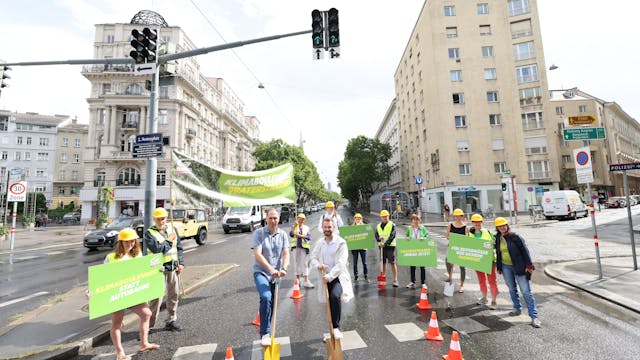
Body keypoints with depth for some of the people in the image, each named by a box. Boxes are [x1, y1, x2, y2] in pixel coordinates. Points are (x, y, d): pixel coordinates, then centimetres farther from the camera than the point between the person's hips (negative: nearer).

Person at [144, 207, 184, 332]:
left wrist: (181, 263, 3)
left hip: (173, 268, 5)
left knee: (173, 295, 13)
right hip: (159, 269, -5)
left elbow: (179, 247, 10)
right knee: (157, 297, -3)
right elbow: (156, 249, -22)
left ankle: (170, 321, 28)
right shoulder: (149, 233, -7)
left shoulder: (172, 229, 7)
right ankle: (149, 324, 13)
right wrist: (169, 240, -13)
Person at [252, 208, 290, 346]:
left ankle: (267, 332, 34)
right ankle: (265, 334, -14)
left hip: (275, 275, 4)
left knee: (271, 304, 13)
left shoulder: (282, 234, 1)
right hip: (261, 272, -4)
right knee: (266, 298, -26)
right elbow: (257, 254, -17)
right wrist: (271, 269, -27)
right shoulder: (259, 233, -9)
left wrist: (284, 269, -24)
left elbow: (285, 253, -5)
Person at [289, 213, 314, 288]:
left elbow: (309, 237, -2)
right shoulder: (293, 227, 8)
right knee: (297, 263, 8)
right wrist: (295, 226, -15)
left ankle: (306, 281, -6)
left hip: (304, 247, -1)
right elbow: (291, 235, -9)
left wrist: (301, 236, -13)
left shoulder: (306, 228, 8)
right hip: (295, 247, 1)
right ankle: (297, 279, 20)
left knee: (304, 263, -5)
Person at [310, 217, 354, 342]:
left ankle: (336, 328, -12)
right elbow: (313, 257, 6)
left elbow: (341, 263, -17)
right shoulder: (319, 244, 5)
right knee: (329, 304, 11)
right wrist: (318, 265, -17)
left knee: (335, 296, -29)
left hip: (338, 277, -4)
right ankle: (332, 330, 32)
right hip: (325, 278, 4)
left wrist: (330, 276, -26)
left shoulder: (341, 242, -10)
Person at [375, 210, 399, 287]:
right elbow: (376, 235, 6)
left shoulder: (392, 225, -2)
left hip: (390, 246, -4)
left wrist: (385, 243, -23)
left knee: (392, 263, -4)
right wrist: (379, 238, -18)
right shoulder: (378, 226, 13)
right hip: (381, 246, 4)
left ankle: (395, 280, 2)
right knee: (383, 263, 10)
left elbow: (392, 236, -13)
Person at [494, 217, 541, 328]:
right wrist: (498, 267, 14)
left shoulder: (515, 236, -13)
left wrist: (529, 265, -14)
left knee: (526, 291, -4)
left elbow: (525, 250, -11)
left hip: (519, 266, -5)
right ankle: (517, 309, 34)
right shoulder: (497, 238, 1)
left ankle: (534, 316, 2)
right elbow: (498, 253, 11)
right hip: (506, 267, 5)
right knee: (512, 289, 16)